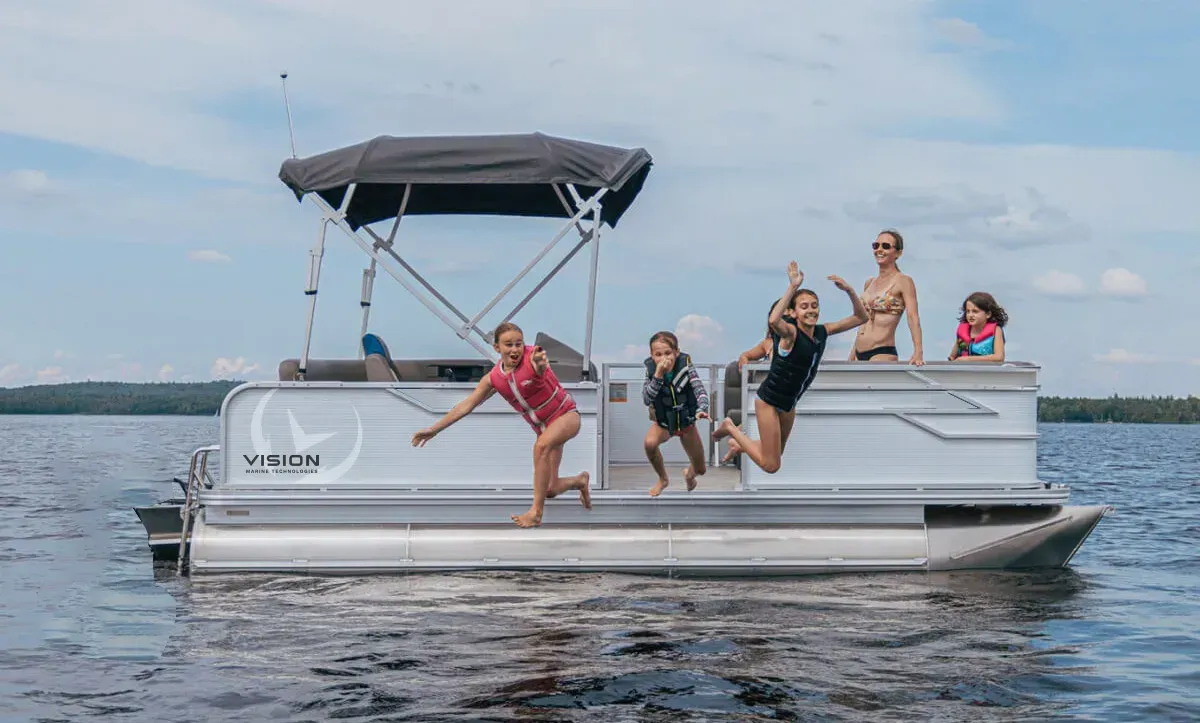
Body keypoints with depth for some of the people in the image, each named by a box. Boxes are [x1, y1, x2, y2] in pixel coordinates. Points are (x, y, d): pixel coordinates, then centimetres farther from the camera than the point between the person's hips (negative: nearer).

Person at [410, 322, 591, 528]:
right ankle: (580, 480, 41)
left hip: (566, 415, -6)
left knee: (542, 445, -37)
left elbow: (541, 365, -51)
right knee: (551, 489, 4)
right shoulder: (494, 378, -10)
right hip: (544, 428, 6)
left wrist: (540, 363, -77)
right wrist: (434, 429, -3)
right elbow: (465, 406, -2)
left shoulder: (532, 357, -25)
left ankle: (536, 512, -33)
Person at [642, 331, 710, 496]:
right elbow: (646, 400, -30)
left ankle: (689, 473, 52)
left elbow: (700, 389, -31)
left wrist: (702, 409, -51)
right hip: (663, 422, -1)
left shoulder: (685, 366, -22)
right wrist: (658, 375, -40)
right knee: (650, 443, -34)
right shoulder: (651, 370, -20)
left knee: (701, 469, 9)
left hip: (686, 422, 1)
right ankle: (663, 479, -4)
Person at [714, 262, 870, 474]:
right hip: (769, 399, -7)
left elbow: (860, 317, -2)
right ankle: (731, 428, 13)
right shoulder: (790, 332, -25)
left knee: (776, 453, 23)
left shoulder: (823, 332, -5)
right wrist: (793, 287, -49)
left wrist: (849, 290, -18)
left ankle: (739, 444, 48)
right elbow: (773, 321, -50)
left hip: (790, 402, 7)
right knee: (771, 465, -4)